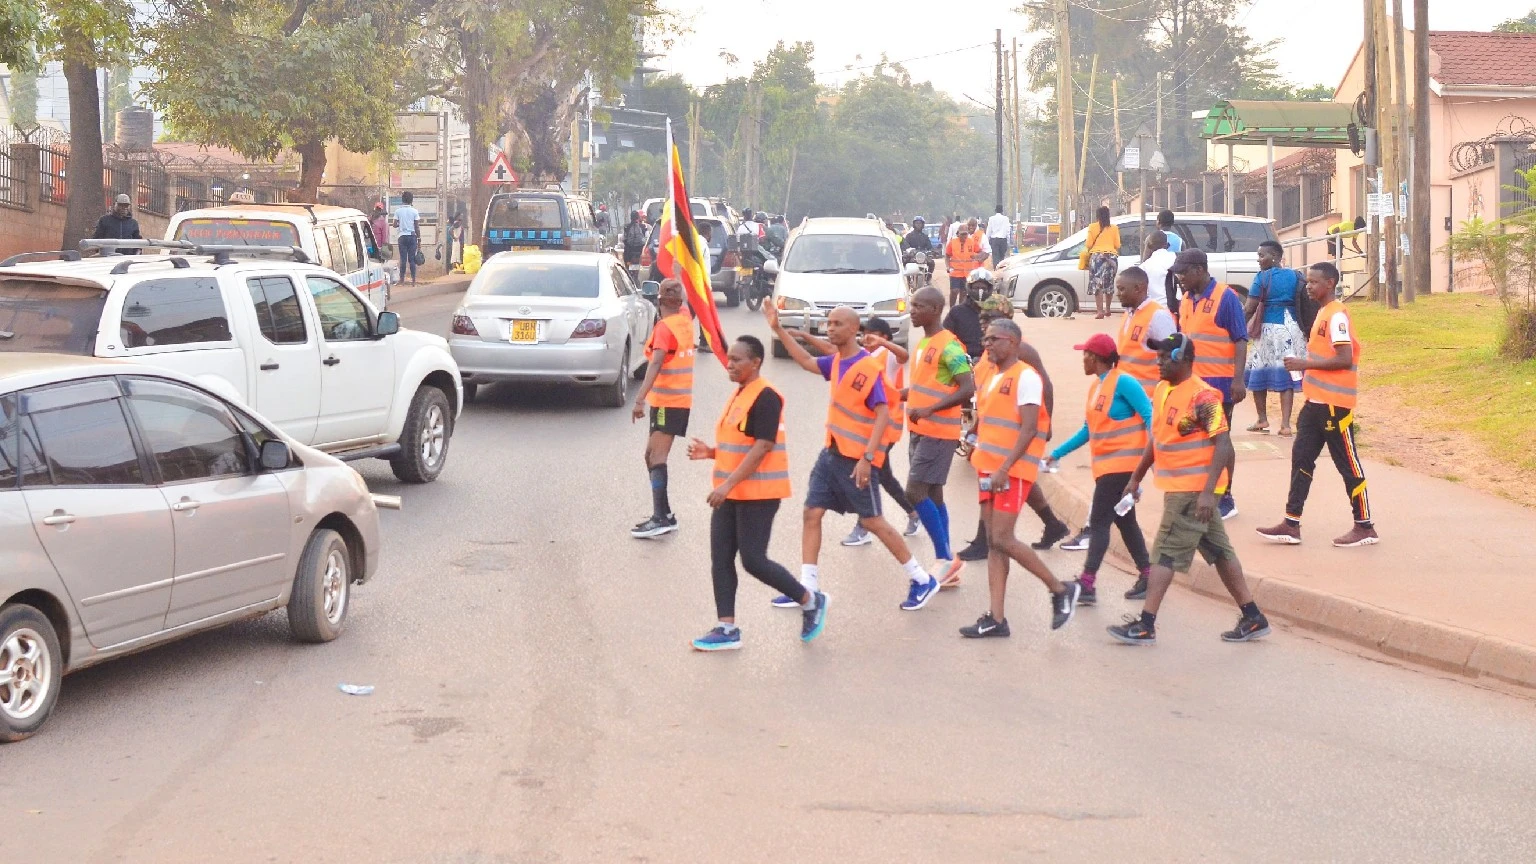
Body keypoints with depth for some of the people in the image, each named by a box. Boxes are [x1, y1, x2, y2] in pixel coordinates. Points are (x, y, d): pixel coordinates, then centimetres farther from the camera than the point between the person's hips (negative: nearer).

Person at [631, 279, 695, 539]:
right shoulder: (685, 318, 7)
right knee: (652, 455, 16)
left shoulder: (665, 327, -16)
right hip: (682, 399, 9)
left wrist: (640, 398, -36)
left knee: (657, 458, -14)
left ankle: (661, 518, -24)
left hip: (667, 403, -9)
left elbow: (655, 364, -29)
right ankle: (664, 515, 18)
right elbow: (684, 305, 33)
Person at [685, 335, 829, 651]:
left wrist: (727, 484, -26)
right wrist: (710, 452, 6)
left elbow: (761, 448, -22)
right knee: (721, 559, 4)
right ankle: (727, 629, 9)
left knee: (753, 560, -7)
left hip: (758, 494, -9)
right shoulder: (739, 394, 14)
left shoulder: (765, 397, -16)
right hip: (730, 493, 9)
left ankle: (811, 601, 12)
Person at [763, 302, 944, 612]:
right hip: (832, 452, 8)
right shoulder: (837, 362, 7)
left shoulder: (869, 368, -18)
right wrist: (778, 329, 19)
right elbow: (806, 362, 24)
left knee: (871, 521, -1)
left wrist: (867, 458, -27)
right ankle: (808, 588, 8)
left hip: (856, 457, -8)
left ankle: (921, 580, 12)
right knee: (812, 513, 4)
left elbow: (883, 414, -22)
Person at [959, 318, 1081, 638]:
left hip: (1013, 472, -9)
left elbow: (1029, 429, -18)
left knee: (1002, 540, -12)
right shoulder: (995, 378, 17)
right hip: (990, 471, 9)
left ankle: (1061, 589, 3)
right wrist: (983, 465, 15)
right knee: (993, 543, 5)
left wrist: (1005, 469, -23)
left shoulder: (1026, 377, -10)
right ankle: (996, 618, 6)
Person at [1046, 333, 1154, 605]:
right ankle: (1147, 576, 20)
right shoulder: (1096, 387, 13)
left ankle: (1087, 583, -11)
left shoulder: (1123, 382, -13)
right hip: (1105, 466, 9)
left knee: (1099, 522, -10)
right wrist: (1057, 453, 18)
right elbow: (1088, 430, 19)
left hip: (1122, 464, -9)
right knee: (1125, 522, 13)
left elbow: (1149, 416, -17)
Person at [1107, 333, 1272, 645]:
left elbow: (1223, 444, -21)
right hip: (1176, 487, 9)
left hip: (1194, 490, -9)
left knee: (1166, 552, -7)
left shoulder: (1202, 397, -18)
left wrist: (1208, 492, -27)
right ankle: (1253, 619, 20)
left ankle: (1145, 625, -4)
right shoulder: (1162, 390, 9)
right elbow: (1157, 438, 21)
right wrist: (1136, 477, 22)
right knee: (1219, 551, 13)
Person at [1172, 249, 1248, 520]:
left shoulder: (1226, 297, -11)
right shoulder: (1186, 300, 10)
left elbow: (1241, 340, -13)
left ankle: (1225, 500, 10)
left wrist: (1238, 380, -20)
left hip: (1219, 383, -7)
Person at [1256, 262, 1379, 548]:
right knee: (1301, 458, 7)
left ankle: (1365, 527, 7)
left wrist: (1306, 363, -18)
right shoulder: (1323, 313, 15)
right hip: (1316, 401, 10)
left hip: (1335, 404, -10)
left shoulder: (1337, 315, -15)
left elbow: (1345, 359, -23)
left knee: (1348, 464, -2)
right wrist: (1306, 366, 8)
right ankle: (1291, 525, 9)